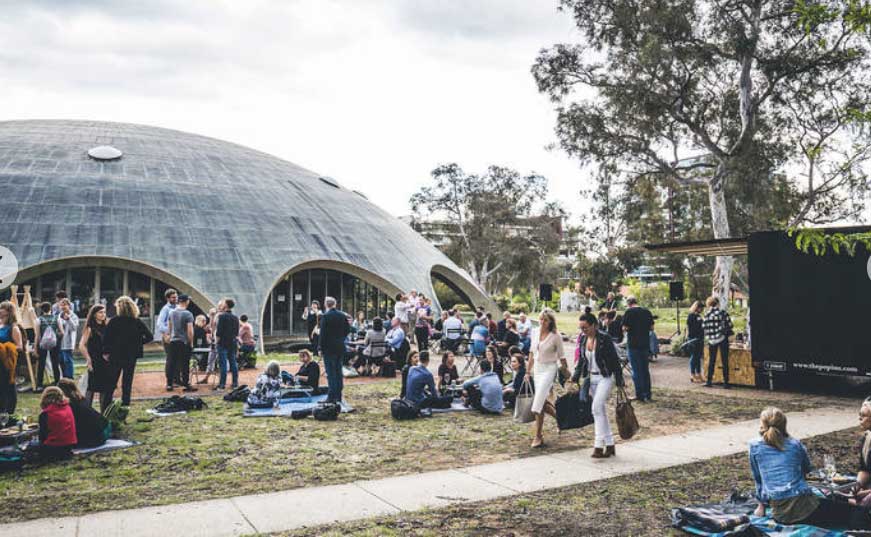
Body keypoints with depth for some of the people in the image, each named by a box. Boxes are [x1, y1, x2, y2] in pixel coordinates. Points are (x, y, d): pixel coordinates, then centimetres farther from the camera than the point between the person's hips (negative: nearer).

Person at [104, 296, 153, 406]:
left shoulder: (113, 321, -10)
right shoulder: (137, 322, -2)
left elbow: (106, 339, -14)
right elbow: (150, 336, -6)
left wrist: (106, 352, -4)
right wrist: (138, 343, 4)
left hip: (116, 355, -2)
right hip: (131, 355, 2)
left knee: (112, 381, 9)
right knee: (128, 381, 10)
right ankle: (125, 404, 11)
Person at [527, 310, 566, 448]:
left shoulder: (556, 336, -11)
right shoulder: (534, 332, 4)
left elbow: (561, 357, -4)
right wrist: (528, 370, 16)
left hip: (549, 369, -6)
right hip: (537, 369, 6)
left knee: (538, 402, -14)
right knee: (542, 401, 9)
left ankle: (538, 436, -5)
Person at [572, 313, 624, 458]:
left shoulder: (604, 338, -15)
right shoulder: (583, 339, 4)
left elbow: (615, 360, -12)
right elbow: (582, 360, 15)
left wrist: (619, 382, -13)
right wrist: (575, 377, 8)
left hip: (606, 377, -7)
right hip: (592, 378, 7)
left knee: (597, 408, -18)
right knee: (601, 411, 9)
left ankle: (599, 445, -14)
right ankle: (610, 445, 18)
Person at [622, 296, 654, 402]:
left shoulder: (629, 312, -12)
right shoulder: (647, 311, 5)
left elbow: (625, 328, -15)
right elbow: (651, 326, 10)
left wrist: (626, 328, 6)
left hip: (634, 345, -6)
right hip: (645, 344, 6)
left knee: (636, 371, 2)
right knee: (645, 369, 15)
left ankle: (640, 395, 4)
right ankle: (648, 394, 20)